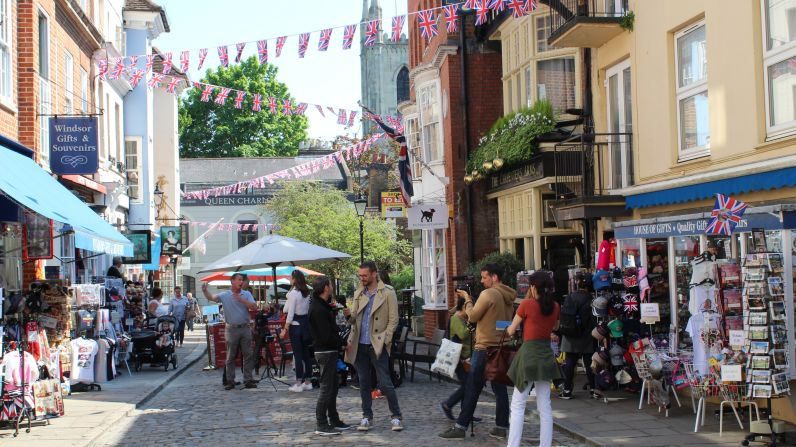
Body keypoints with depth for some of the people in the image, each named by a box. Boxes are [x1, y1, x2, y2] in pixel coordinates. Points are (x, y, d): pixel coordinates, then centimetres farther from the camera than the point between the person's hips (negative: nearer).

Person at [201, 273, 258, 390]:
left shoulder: (246, 294, 5)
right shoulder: (225, 295, 0)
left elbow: (254, 307, -6)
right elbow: (211, 297, -15)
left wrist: (241, 300, -17)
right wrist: (205, 291, -36)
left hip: (245, 328, 2)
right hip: (232, 329, -2)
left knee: (248, 355, 3)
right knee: (230, 357, 4)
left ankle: (248, 380, 9)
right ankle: (230, 381, 10)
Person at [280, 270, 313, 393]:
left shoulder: (293, 293, -14)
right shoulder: (306, 293, 8)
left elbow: (290, 314, -15)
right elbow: (308, 310, 10)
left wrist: (285, 329, -11)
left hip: (295, 325, -7)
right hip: (306, 324, 7)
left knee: (297, 355, -3)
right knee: (306, 354, 11)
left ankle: (298, 384, -1)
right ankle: (307, 382, 16)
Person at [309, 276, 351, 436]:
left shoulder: (322, 304, 11)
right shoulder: (318, 309, -21)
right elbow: (326, 336, -23)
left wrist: (332, 309, 4)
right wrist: (341, 342, -8)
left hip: (329, 351, 10)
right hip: (325, 352, -10)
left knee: (333, 387, 17)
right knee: (326, 388, -5)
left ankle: (334, 420, 26)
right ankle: (322, 426, 0)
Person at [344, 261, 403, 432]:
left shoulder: (387, 293, -4)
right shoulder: (358, 293, 11)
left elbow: (393, 320, -4)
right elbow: (354, 315, 11)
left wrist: (384, 340, -12)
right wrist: (350, 318, -12)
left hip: (377, 345, -5)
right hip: (360, 345, 5)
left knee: (385, 383, -5)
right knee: (364, 383, 10)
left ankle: (396, 416, 6)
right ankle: (366, 416, 20)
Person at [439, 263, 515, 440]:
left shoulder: (488, 294, -14)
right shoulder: (508, 297, 12)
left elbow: (473, 316, -9)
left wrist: (467, 300, 5)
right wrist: (470, 300, 14)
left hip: (484, 348, -8)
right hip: (502, 348, 8)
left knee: (472, 389, -4)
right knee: (500, 389, 9)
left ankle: (460, 427, -1)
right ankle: (501, 427, 9)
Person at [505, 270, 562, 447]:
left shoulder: (527, 304, -11)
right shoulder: (555, 307, 3)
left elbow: (511, 331, 0)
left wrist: (507, 329, 20)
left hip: (528, 354, -5)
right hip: (546, 355, 5)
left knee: (517, 405, 0)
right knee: (544, 405, 10)